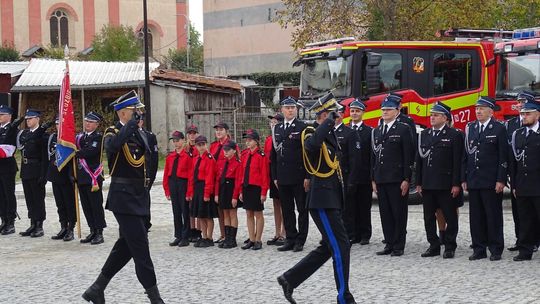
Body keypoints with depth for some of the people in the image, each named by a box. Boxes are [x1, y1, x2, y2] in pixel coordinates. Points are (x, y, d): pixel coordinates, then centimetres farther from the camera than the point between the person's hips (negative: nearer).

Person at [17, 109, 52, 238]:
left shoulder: (43, 134, -9)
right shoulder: (24, 133, 12)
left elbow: (45, 156, -12)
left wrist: (43, 175, -18)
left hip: (36, 171, -7)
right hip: (25, 170, 7)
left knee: (38, 198, -1)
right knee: (29, 198, 11)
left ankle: (39, 226, 5)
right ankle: (33, 225, 19)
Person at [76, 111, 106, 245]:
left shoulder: (98, 137, -7)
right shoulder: (79, 136, 16)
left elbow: (91, 151, -21)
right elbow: (74, 151, 13)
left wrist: (77, 153, -12)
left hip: (94, 176, -7)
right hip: (81, 177, 7)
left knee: (96, 205, -4)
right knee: (86, 206, 10)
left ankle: (99, 233, 1)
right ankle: (93, 231, 18)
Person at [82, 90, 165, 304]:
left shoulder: (139, 133, 13)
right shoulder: (113, 133, -10)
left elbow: (147, 153, 0)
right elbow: (114, 144, -33)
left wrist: (138, 132, -9)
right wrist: (133, 122, -32)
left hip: (140, 196, 8)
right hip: (123, 196, -8)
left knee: (126, 244, 13)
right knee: (140, 245, -7)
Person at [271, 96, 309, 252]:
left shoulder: (302, 127, -4)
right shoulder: (277, 128, 12)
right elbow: (274, 153, 14)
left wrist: (307, 176, -13)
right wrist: (275, 176, 10)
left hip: (299, 176, -5)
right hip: (283, 177, 5)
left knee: (302, 210, 2)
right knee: (287, 210, 9)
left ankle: (300, 240, 6)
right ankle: (290, 239, 16)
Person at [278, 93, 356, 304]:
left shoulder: (330, 136, 15)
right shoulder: (313, 135, -15)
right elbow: (312, 144, -38)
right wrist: (329, 122, -32)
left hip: (331, 200, 10)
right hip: (323, 201, -10)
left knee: (328, 248, 14)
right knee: (341, 246, -7)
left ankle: (290, 279, 20)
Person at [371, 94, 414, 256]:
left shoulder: (403, 130, -3)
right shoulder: (376, 131, 15)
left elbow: (408, 156, -8)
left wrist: (406, 179, -13)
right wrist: (374, 179, 11)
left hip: (397, 179, -6)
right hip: (381, 179, 6)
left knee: (399, 213, -1)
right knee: (385, 213, 8)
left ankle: (398, 246, 4)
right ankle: (389, 244, 14)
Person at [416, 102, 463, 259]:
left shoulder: (454, 135, -4)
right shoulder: (424, 135, 13)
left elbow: (458, 162, -7)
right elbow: (419, 160, 14)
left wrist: (456, 184, -12)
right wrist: (418, 183, 9)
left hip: (446, 185, -5)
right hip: (427, 185, 5)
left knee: (450, 217, 1)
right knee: (429, 217, 9)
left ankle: (450, 247, 8)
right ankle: (434, 246, 18)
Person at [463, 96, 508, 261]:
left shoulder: (499, 128, -3)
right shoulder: (470, 128, 11)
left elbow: (503, 156, -6)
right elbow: (466, 154, 12)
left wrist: (501, 180, -12)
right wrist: (464, 179, 7)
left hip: (491, 181, -5)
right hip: (473, 180, 5)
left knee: (493, 216, 0)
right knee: (476, 216, 7)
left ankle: (496, 250, 6)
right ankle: (479, 249, 13)